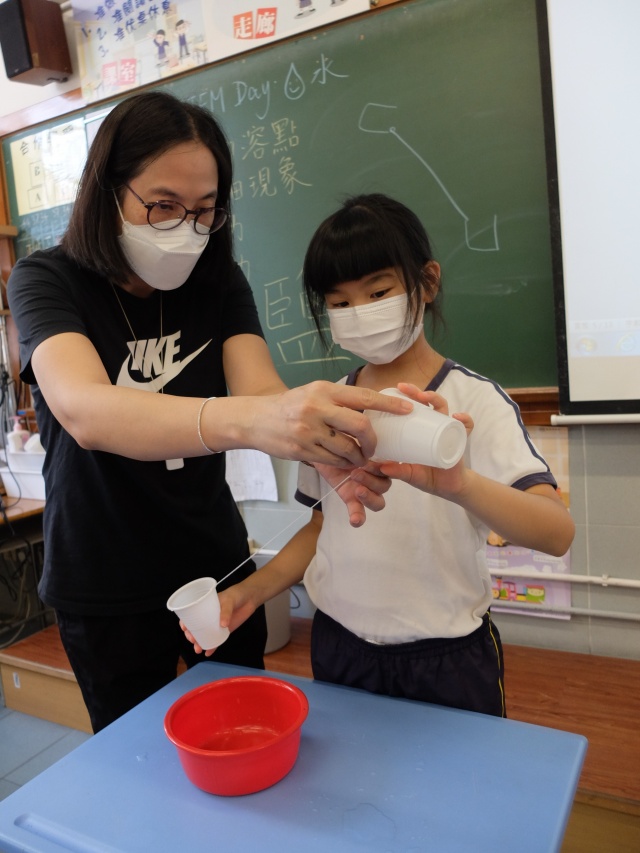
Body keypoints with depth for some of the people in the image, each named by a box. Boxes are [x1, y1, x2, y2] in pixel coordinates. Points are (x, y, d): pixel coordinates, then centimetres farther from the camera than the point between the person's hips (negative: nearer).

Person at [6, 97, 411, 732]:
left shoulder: (219, 283, -4)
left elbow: (259, 387, -21)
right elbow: (84, 411, -36)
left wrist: (326, 441, -45)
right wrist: (248, 420, -55)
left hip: (217, 566, 3)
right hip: (104, 593, -2)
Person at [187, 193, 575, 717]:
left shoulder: (471, 399, -15)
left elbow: (557, 531, -26)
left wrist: (458, 484, -45)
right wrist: (251, 592, -5)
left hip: (445, 658, -3)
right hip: (339, 647, 4)